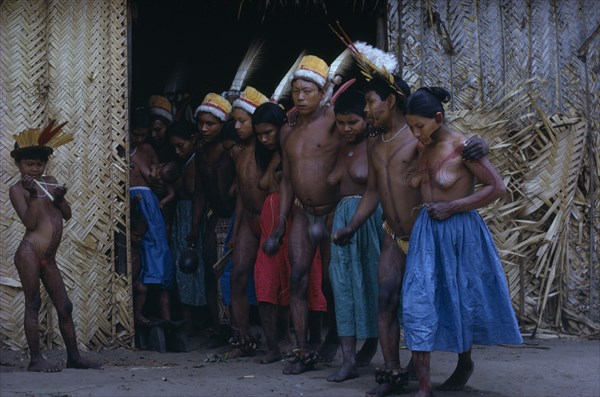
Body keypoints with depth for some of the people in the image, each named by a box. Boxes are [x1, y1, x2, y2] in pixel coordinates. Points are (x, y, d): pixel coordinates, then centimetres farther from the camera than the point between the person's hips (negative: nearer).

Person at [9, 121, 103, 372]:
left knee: (64, 307, 7)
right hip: (29, 252, -7)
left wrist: (60, 198, -2)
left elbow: (67, 215, 16)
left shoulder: (50, 182, 18)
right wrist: (33, 195, -19)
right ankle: (35, 359, -2)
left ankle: (74, 357, 14)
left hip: (48, 258, 7)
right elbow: (29, 222, -11)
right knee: (33, 304, -5)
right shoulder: (17, 189, 0)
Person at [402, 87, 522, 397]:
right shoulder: (423, 149, 6)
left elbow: (497, 187, -14)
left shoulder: (462, 147, -13)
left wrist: (452, 207, -15)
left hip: (460, 233, -5)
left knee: (461, 301, 11)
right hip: (426, 233, 5)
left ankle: (465, 362, 38)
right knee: (417, 301, -7)